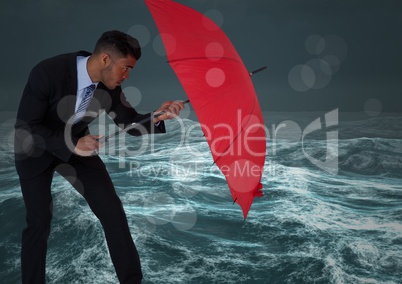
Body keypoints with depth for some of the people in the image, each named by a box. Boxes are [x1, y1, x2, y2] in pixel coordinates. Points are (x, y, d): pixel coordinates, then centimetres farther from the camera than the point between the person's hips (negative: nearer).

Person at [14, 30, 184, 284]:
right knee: (39, 221, -4)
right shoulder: (47, 72, -31)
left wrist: (156, 117, -26)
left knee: (112, 210, -4)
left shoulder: (110, 85, -16)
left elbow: (130, 122, -6)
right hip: (36, 148, -3)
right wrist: (72, 144, -35)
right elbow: (26, 126, -27)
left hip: (77, 144, 4)